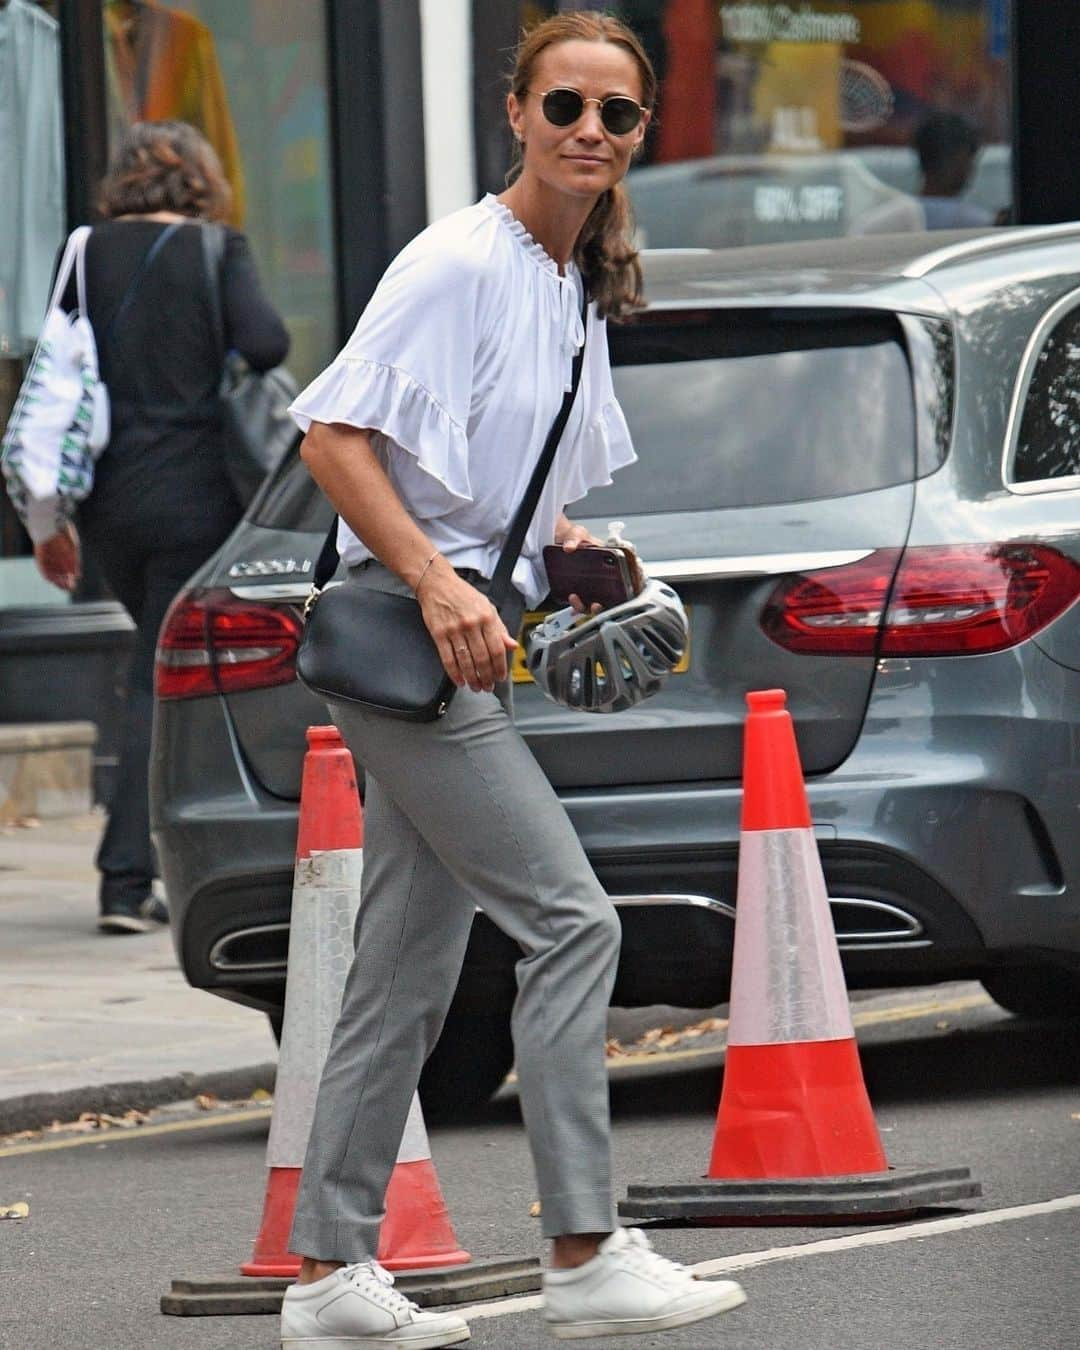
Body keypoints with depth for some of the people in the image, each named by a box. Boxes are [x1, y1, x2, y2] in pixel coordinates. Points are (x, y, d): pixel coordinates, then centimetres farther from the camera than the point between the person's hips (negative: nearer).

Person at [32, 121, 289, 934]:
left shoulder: (88, 256, 7)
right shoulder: (217, 253, -3)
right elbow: (264, 345, -18)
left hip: (108, 501, 4)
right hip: (194, 494, -4)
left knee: (166, 670, 17)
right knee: (166, 681, 0)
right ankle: (127, 879, -5)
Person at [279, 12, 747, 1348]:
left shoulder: (579, 288, 15)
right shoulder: (459, 262, -12)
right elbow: (333, 436, -18)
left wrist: (568, 545, 10)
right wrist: (440, 584, -24)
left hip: (469, 646, 9)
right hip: (407, 637, -9)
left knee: (407, 975, 9)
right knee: (570, 916, -13)